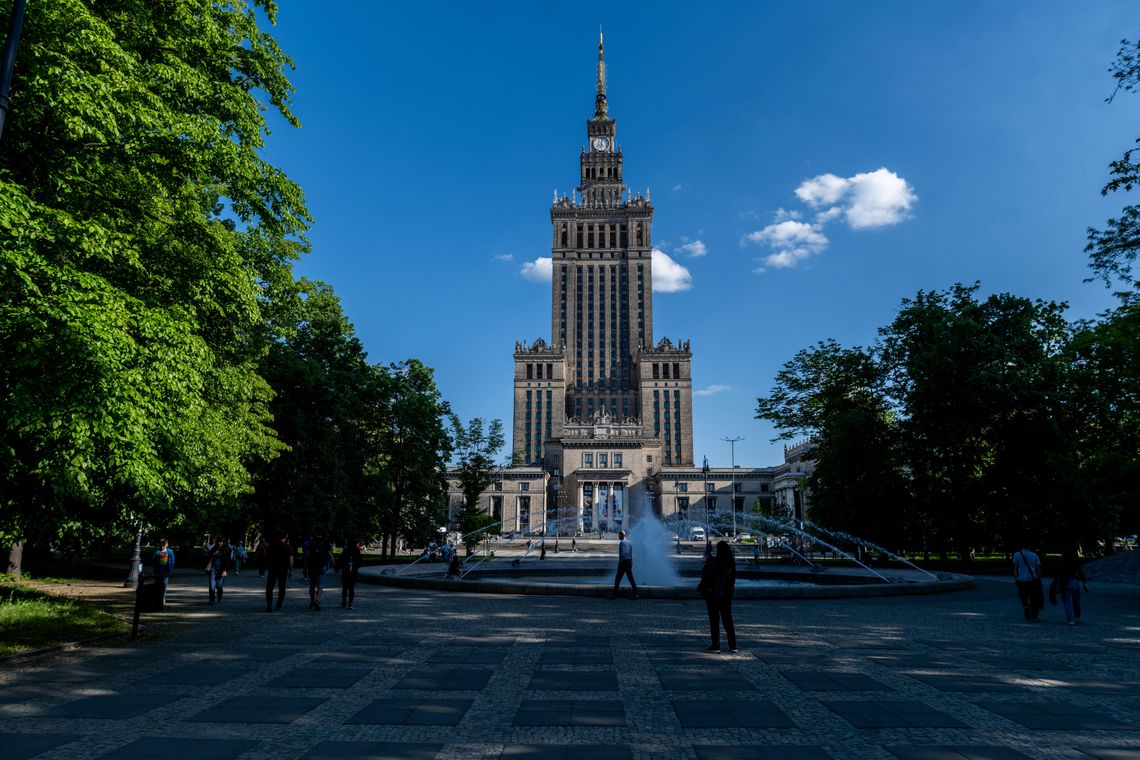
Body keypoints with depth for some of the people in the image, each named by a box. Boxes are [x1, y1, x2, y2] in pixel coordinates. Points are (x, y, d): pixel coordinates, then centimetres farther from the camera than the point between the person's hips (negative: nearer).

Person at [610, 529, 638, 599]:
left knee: (617, 579, 2)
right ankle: (635, 594, 4)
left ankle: (614, 595, 5)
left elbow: (622, 554, -19)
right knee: (631, 578, 8)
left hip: (623, 562, -7)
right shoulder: (630, 542, 11)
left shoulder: (621, 542, -13)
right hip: (629, 562, 7)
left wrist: (620, 563, -15)